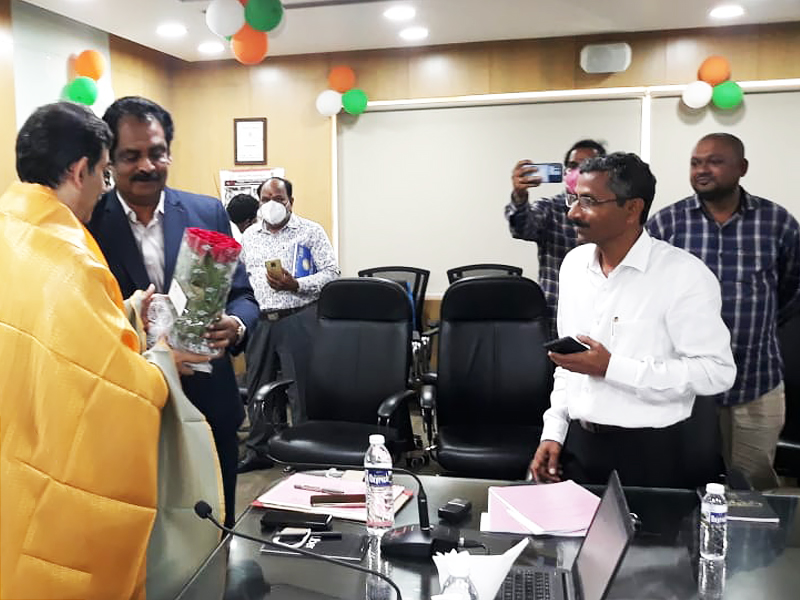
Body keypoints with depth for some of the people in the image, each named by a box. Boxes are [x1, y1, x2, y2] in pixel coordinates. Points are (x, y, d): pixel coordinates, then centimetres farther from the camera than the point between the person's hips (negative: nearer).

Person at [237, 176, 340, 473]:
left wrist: (295, 285, -17)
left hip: (299, 318, -5)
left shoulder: (311, 231, 1)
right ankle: (258, 451, 25)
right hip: (260, 321, 5)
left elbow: (331, 273, -4)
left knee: (301, 389, -2)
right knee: (257, 387, 11)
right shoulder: (249, 236, 14)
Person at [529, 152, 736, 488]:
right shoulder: (573, 265, 5)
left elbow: (717, 371, -18)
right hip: (578, 445, 5)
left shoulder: (683, 274, -15)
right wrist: (554, 432, 6)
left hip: (649, 453, -5)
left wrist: (612, 368, -22)